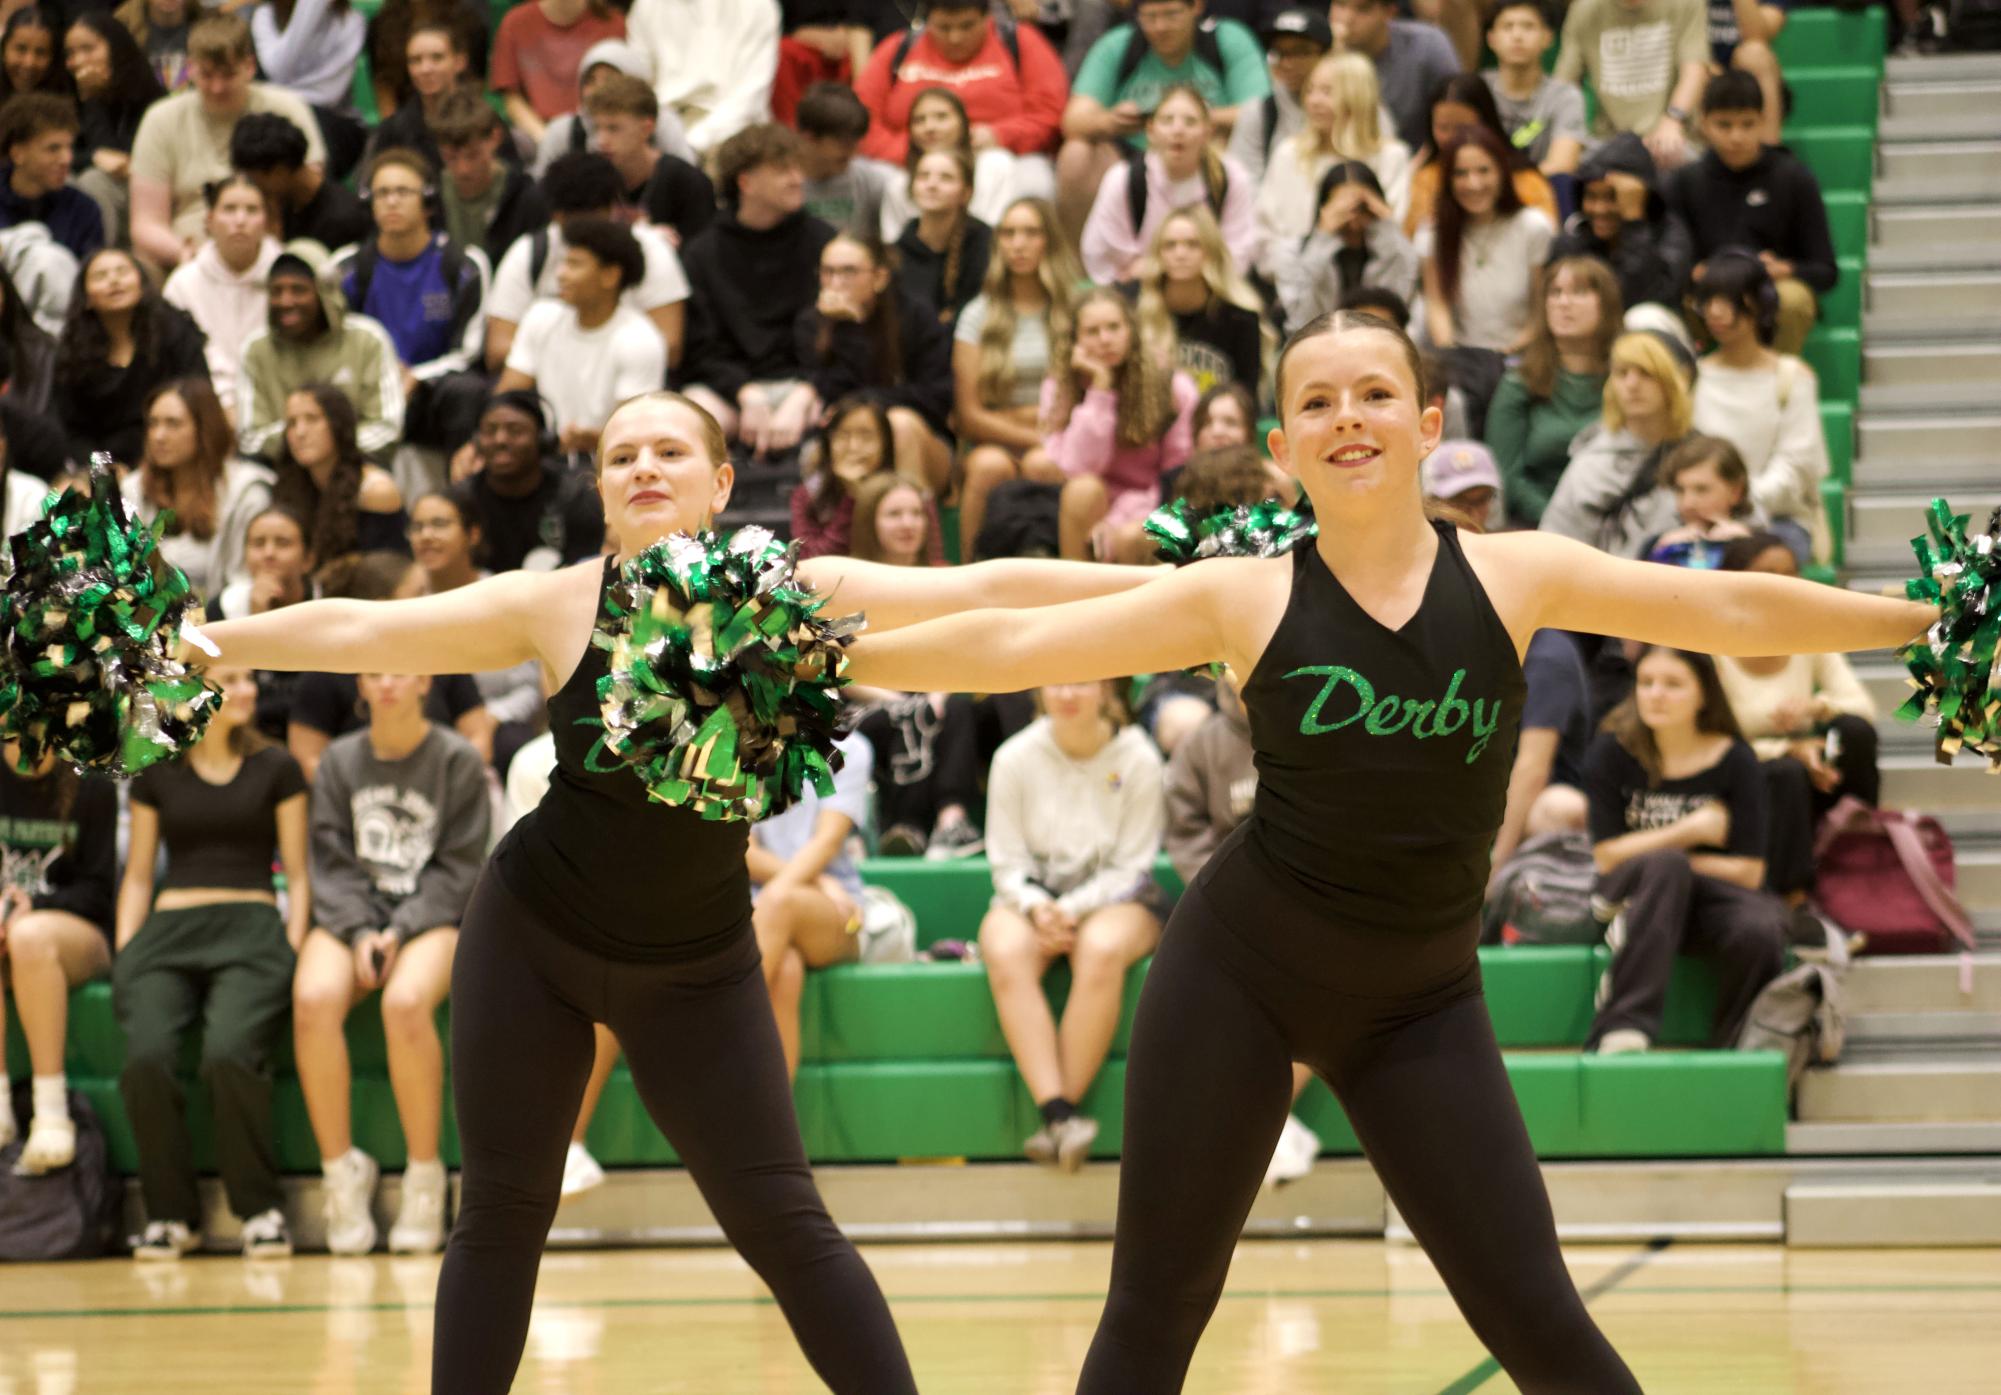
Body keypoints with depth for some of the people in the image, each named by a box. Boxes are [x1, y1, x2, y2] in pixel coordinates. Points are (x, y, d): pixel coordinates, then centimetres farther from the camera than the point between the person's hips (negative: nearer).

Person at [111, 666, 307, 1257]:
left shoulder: (275, 769, 13)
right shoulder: (155, 775, 16)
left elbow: (297, 873, 12)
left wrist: (293, 948, -3)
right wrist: (123, 954, 5)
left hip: (251, 926, -2)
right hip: (168, 929, 2)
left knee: (228, 1054, -32)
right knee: (146, 1059, -28)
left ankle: (261, 1208, -16)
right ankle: (169, 1213, -13)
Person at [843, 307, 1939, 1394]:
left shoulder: (1512, 575, -3)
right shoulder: (1243, 596, -5)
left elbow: (1735, 609, -2)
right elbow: (1014, 644, -4)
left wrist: (1925, 618, -4)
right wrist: (830, 659, -7)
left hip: (1421, 1003, 1)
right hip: (1235, 971, 0)